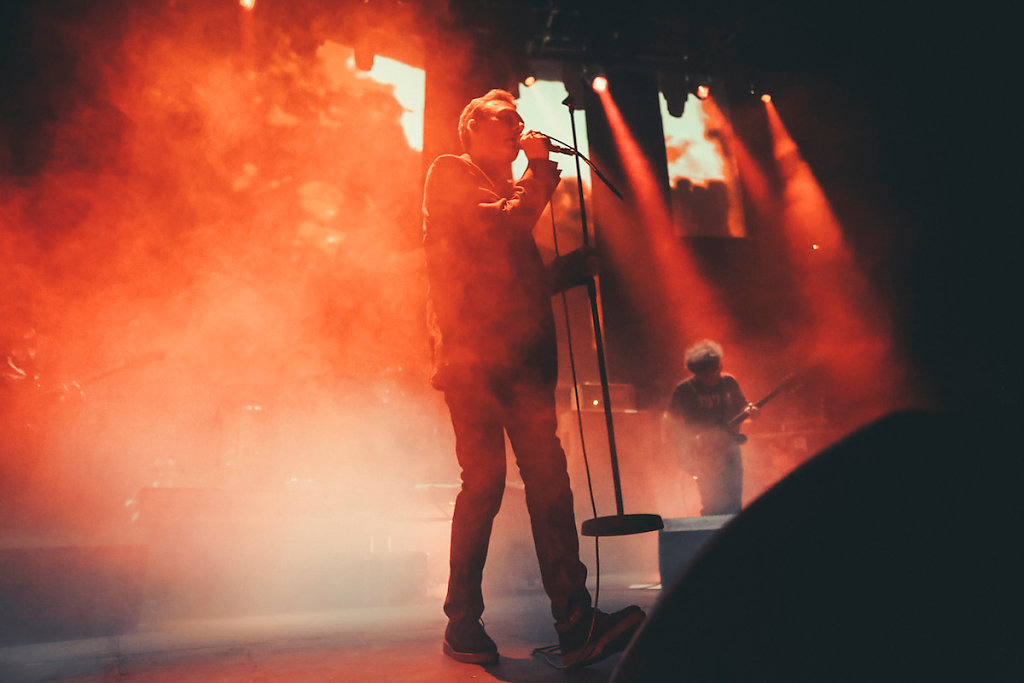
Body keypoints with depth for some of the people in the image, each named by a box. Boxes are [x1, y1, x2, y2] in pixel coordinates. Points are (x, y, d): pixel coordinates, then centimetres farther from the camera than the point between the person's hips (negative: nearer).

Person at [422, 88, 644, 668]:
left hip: (522, 357, 7)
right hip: (474, 356, -7)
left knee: (549, 479, -4)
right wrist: (540, 167, 3)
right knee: (484, 483, -6)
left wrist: (578, 265, 16)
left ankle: (577, 621, -3)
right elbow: (505, 222, -11)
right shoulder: (450, 174, 7)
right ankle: (463, 624, 10)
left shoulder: (507, 189, 30)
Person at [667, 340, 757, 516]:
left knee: (734, 506, 4)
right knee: (714, 507, -7)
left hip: (729, 450, 4)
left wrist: (748, 411, -7)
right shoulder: (684, 390, -7)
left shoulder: (729, 382, 5)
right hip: (703, 454, -4)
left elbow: (741, 407, 16)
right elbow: (673, 417, -2)